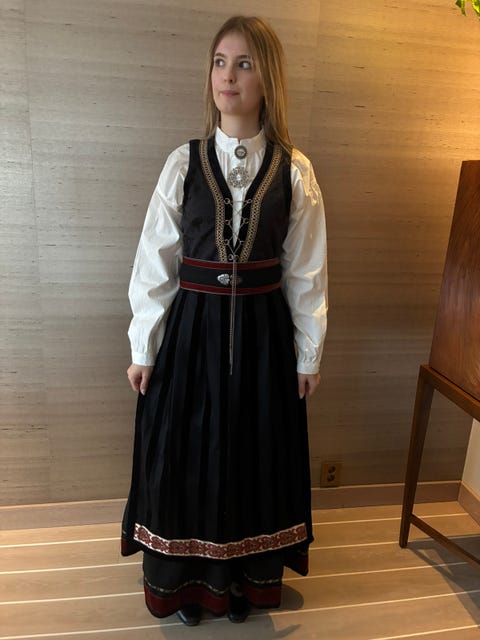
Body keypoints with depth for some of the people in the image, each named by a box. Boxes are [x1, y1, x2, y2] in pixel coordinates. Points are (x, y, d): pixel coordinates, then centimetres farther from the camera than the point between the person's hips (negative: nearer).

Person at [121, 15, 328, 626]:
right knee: (183, 454, 11)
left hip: (263, 330, 1)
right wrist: (143, 348, 0)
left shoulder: (295, 172, -1)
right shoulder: (183, 162, -2)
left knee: (254, 452, 13)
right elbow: (154, 262, -1)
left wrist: (308, 353, 4)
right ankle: (184, 577, 39)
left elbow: (306, 272, 2)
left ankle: (245, 574, 41)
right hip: (192, 327, 0)